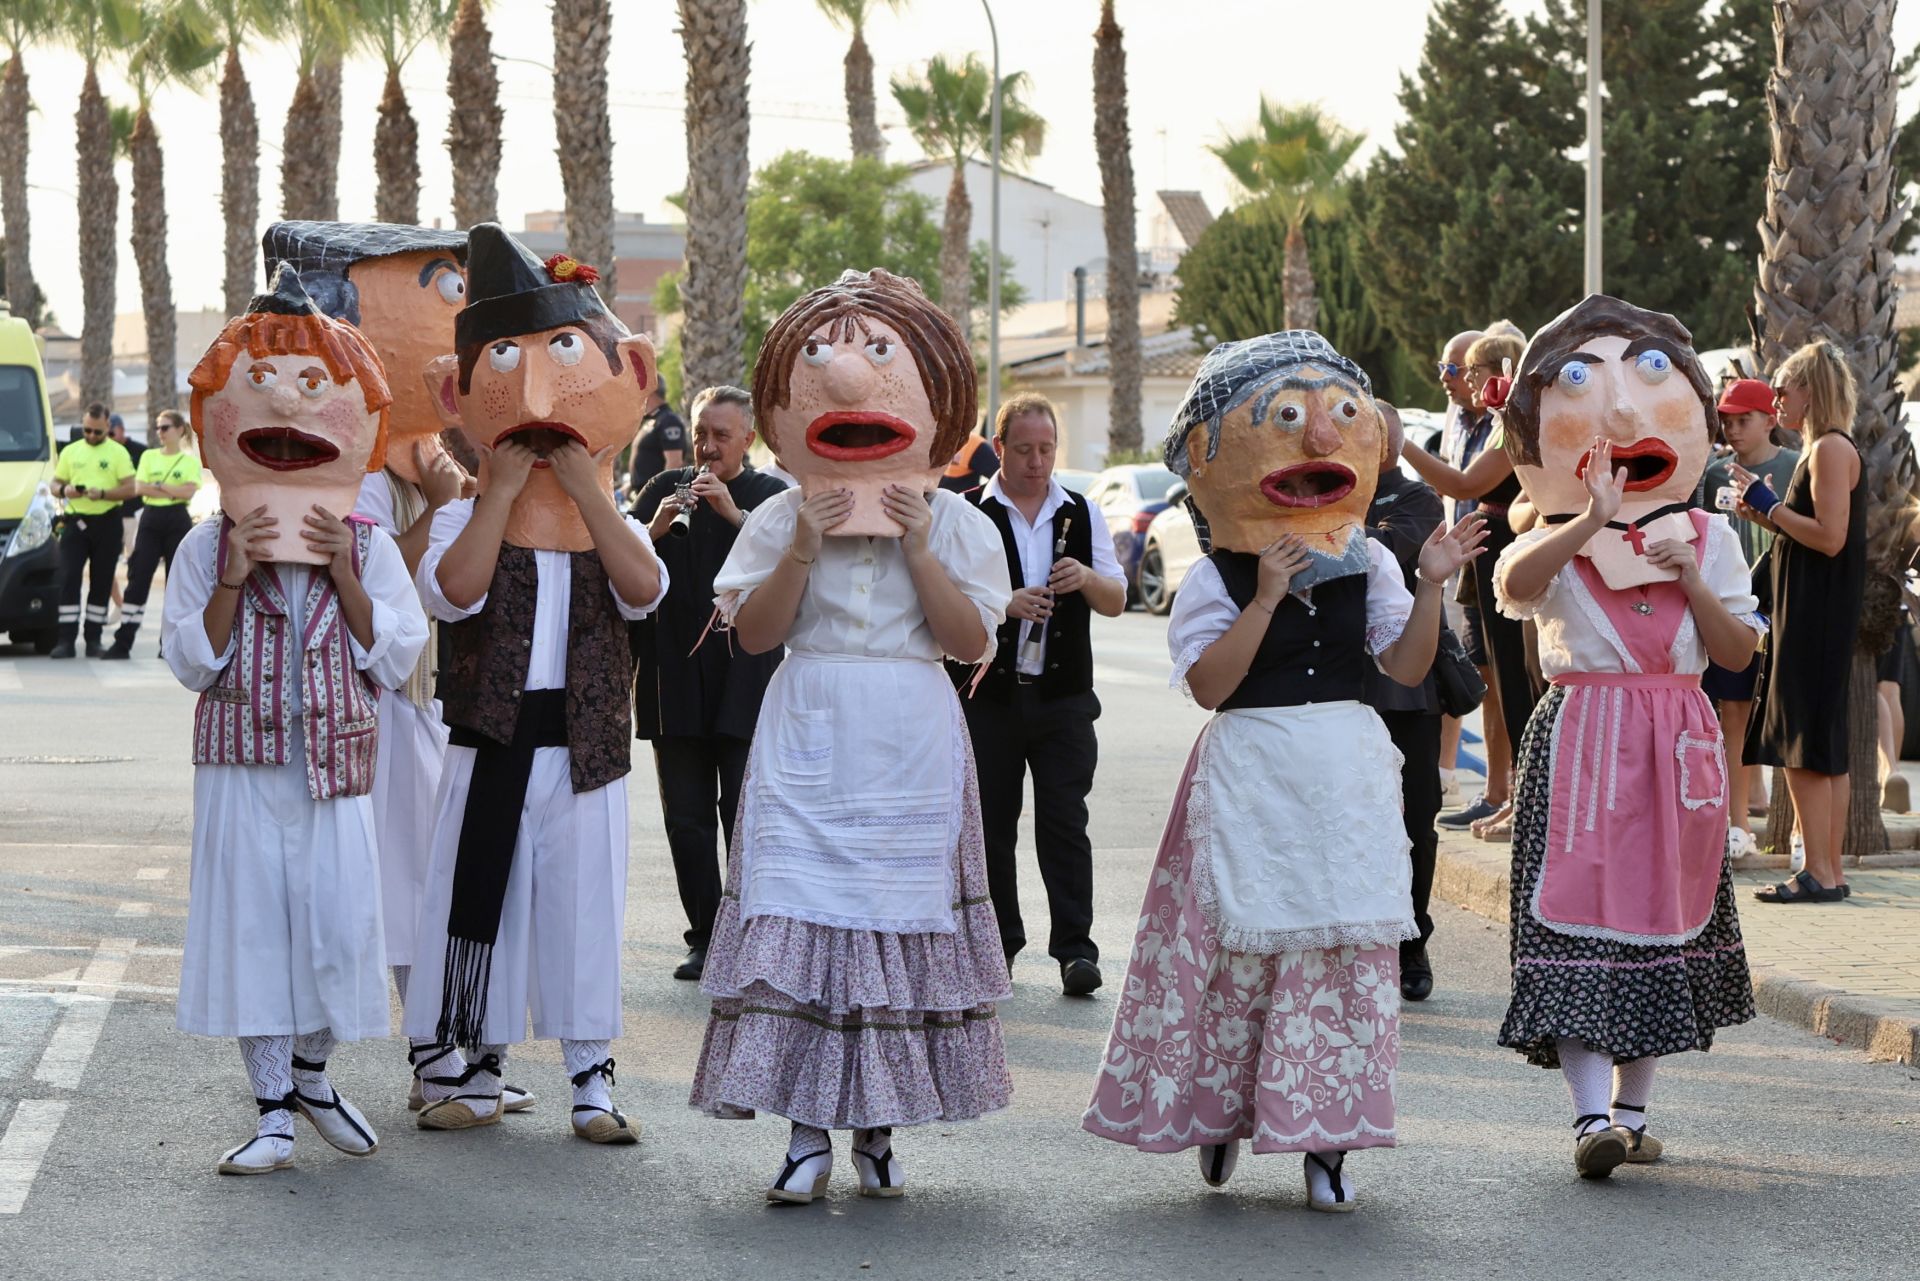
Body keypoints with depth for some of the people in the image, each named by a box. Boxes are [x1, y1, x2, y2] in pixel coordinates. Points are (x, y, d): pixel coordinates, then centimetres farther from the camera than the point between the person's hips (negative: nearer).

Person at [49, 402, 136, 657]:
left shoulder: (118, 452, 2)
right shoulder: (70, 452, 10)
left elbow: (130, 489, -4)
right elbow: (55, 484, 13)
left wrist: (103, 494, -20)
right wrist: (64, 490, -10)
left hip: (107, 523, -1)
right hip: (75, 521, 1)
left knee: (101, 583, 3)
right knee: (68, 579, -9)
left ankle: (93, 639, 11)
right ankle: (66, 639, -10)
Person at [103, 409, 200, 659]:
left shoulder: (190, 460, 3)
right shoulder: (149, 457, 12)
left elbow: (189, 490, -12)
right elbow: (139, 488, -1)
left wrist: (157, 485, -8)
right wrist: (173, 491, -9)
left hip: (178, 521, -2)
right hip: (151, 520, 2)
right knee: (137, 580, -5)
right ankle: (122, 642, -8)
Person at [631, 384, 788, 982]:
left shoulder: (772, 496, 4)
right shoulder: (664, 489, 11)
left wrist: (735, 513, -21)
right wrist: (653, 529, -14)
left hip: (744, 681, -3)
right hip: (675, 681, 3)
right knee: (686, 819, 4)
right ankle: (705, 937, 11)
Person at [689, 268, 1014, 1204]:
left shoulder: (951, 524, 3)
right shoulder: (781, 520, 3)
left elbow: (971, 640, -5)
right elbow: (751, 633, -3)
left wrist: (920, 552, -14)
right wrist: (802, 552, -14)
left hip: (909, 749, 0)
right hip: (809, 738, 0)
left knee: (901, 917, 2)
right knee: (799, 915, -6)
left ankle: (877, 1126, 12)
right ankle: (806, 1130, -2)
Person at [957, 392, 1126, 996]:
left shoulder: (1082, 514, 10)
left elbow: (1116, 601, 10)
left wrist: (1087, 578, -12)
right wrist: (1005, 606, -19)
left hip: (1064, 696, 1)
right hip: (989, 696, -1)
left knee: (1065, 822, -5)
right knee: (992, 823, 5)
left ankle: (1075, 948, -5)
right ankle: (999, 942, 17)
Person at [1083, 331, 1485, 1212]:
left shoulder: (1365, 563, 7)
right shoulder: (1215, 579, -3)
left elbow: (1407, 667, 5)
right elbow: (1209, 684, -15)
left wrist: (1430, 586, -8)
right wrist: (1267, 598, -21)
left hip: (1347, 774, 3)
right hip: (1253, 770, -3)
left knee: (1350, 947, -1)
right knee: (1242, 940, -1)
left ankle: (1323, 1138, 4)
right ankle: (1219, 1110, 20)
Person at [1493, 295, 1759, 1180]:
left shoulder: (1706, 538, 9)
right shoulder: (1556, 542, -3)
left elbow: (1740, 652, 2)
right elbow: (1513, 583, -28)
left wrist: (1691, 578, -11)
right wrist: (1591, 521, -39)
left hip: (1675, 748, 4)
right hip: (1580, 742, -4)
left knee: (1661, 919, 9)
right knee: (1579, 910, -13)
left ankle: (1632, 1107, 20)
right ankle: (1592, 1112, -18)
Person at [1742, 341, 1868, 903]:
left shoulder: (1831, 449, -13)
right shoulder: (1822, 450, 17)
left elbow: (1830, 537, -22)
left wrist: (1770, 504, -14)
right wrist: (1767, 516, 13)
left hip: (1817, 617, -10)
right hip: (1810, 612, 10)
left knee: (1803, 746, -10)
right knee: (1823, 749, 11)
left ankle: (1819, 874, -10)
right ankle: (1830, 871, 13)